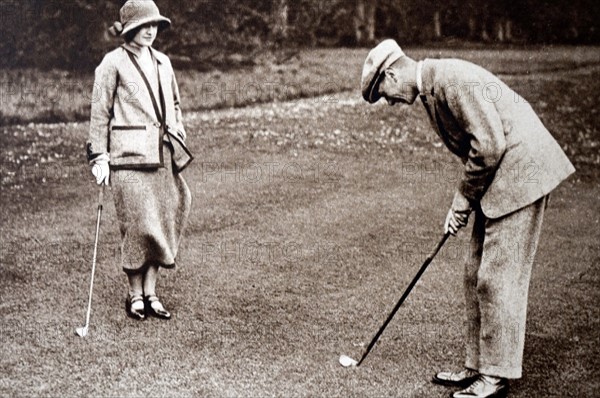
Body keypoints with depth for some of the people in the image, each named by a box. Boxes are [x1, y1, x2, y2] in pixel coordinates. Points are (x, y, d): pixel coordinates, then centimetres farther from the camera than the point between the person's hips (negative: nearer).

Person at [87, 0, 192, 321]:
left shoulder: (162, 62, 14)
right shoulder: (113, 63, -3)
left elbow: (174, 106, 22)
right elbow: (99, 113, -3)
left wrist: (179, 142, 15)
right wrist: (99, 157, -7)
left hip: (162, 156, 6)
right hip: (129, 156, -6)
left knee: (162, 224, 6)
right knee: (138, 225, -4)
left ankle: (150, 294, 16)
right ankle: (135, 296, 11)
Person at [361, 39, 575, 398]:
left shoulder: (451, 79, -18)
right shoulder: (432, 89, 13)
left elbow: (489, 144, -22)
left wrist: (464, 198, -11)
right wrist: (464, 200, 6)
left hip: (520, 171, -10)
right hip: (498, 178, 10)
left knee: (498, 278, -6)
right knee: (477, 274, 12)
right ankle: (478, 366, 21)